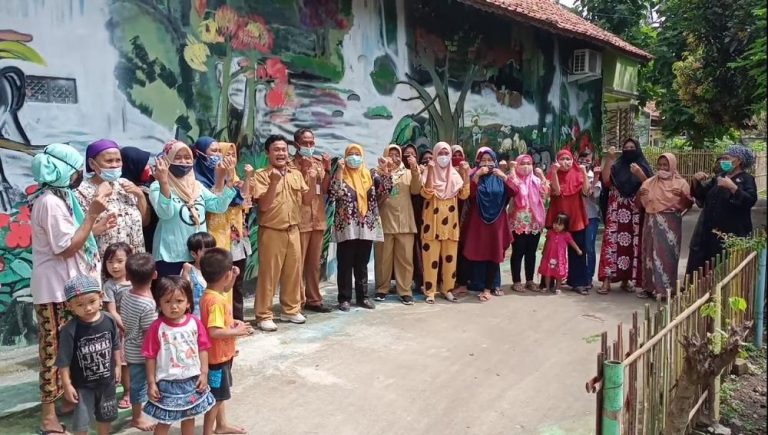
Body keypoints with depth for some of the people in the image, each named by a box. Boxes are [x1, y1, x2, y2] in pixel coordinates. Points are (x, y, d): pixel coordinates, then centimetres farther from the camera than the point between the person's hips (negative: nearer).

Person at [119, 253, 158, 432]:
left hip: (130, 349, 7)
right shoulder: (148, 304, -27)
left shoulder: (127, 296, -4)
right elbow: (148, 334, -22)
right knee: (139, 383, 10)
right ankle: (137, 417, 26)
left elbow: (122, 324, 7)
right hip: (141, 353, -7)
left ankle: (137, 410, 39)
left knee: (136, 382, 22)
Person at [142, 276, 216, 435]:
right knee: (164, 422, 10)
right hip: (167, 383, -3)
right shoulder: (157, 327, -14)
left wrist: (204, 373, -4)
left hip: (192, 380, 3)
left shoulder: (195, 323, -7)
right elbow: (150, 357, -9)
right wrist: (151, 383, -8)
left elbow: (203, 349, -1)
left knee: (189, 418, 20)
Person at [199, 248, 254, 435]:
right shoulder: (216, 301, -30)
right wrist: (237, 331, -25)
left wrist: (234, 285, 6)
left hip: (221, 354, 10)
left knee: (219, 393, 25)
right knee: (215, 396, 5)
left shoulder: (212, 293, -1)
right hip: (217, 356, -10)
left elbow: (225, 290, 22)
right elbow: (214, 331, -37)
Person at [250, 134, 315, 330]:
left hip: (293, 231, 5)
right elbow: (264, 206, -15)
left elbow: (307, 201, 9)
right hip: (271, 232, -5)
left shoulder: (296, 174, 9)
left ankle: (291, 309, 27)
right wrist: (274, 182, -26)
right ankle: (264, 315, 9)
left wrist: (312, 182, -6)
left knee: (293, 272, 13)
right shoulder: (261, 175, -8)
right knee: (268, 274, 0)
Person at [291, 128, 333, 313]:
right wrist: (304, 169, -19)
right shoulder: (291, 164, -5)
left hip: (318, 219, 6)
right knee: (298, 262, -3)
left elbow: (325, 189, 5)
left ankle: (313, 299, 21)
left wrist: (327, 169, -6)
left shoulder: (319, 162, 12)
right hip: (300, 220, -6)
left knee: (314, 262, 12)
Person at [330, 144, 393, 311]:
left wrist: (385, 170, -11)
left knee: (362, 264, 11)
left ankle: (362, 296, 20)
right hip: (346, 227, -3)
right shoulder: (341, 175, 1)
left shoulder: (370, 175, 11)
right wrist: (339, 171, -19)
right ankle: (344, 298, 8)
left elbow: (385, 190, -1)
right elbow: (334, 194, -16)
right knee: (345, 264, 1)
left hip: (366, 227, 3)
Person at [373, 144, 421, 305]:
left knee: (405, 258, 2)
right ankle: (382, 289, 16)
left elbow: (416, 190, -4)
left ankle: (405, 291, 8)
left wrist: (415, 170, -16)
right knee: (383, 258, 4)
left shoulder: (408, 173, 12)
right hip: (384, 222, -1)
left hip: (404, 222, 1)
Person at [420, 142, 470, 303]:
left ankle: (447, 289, 19)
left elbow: (464, 195, -2)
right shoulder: (429, 172, -1)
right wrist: (430, 172, -22)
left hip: (450, 222, 3)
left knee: (450, 257, 8)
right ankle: (430, 291, 4)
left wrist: (466, 175, -10)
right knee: (431, 257, -2)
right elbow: (426, 194, -17)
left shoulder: (455, 174, 9)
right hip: (432, 222, -3)